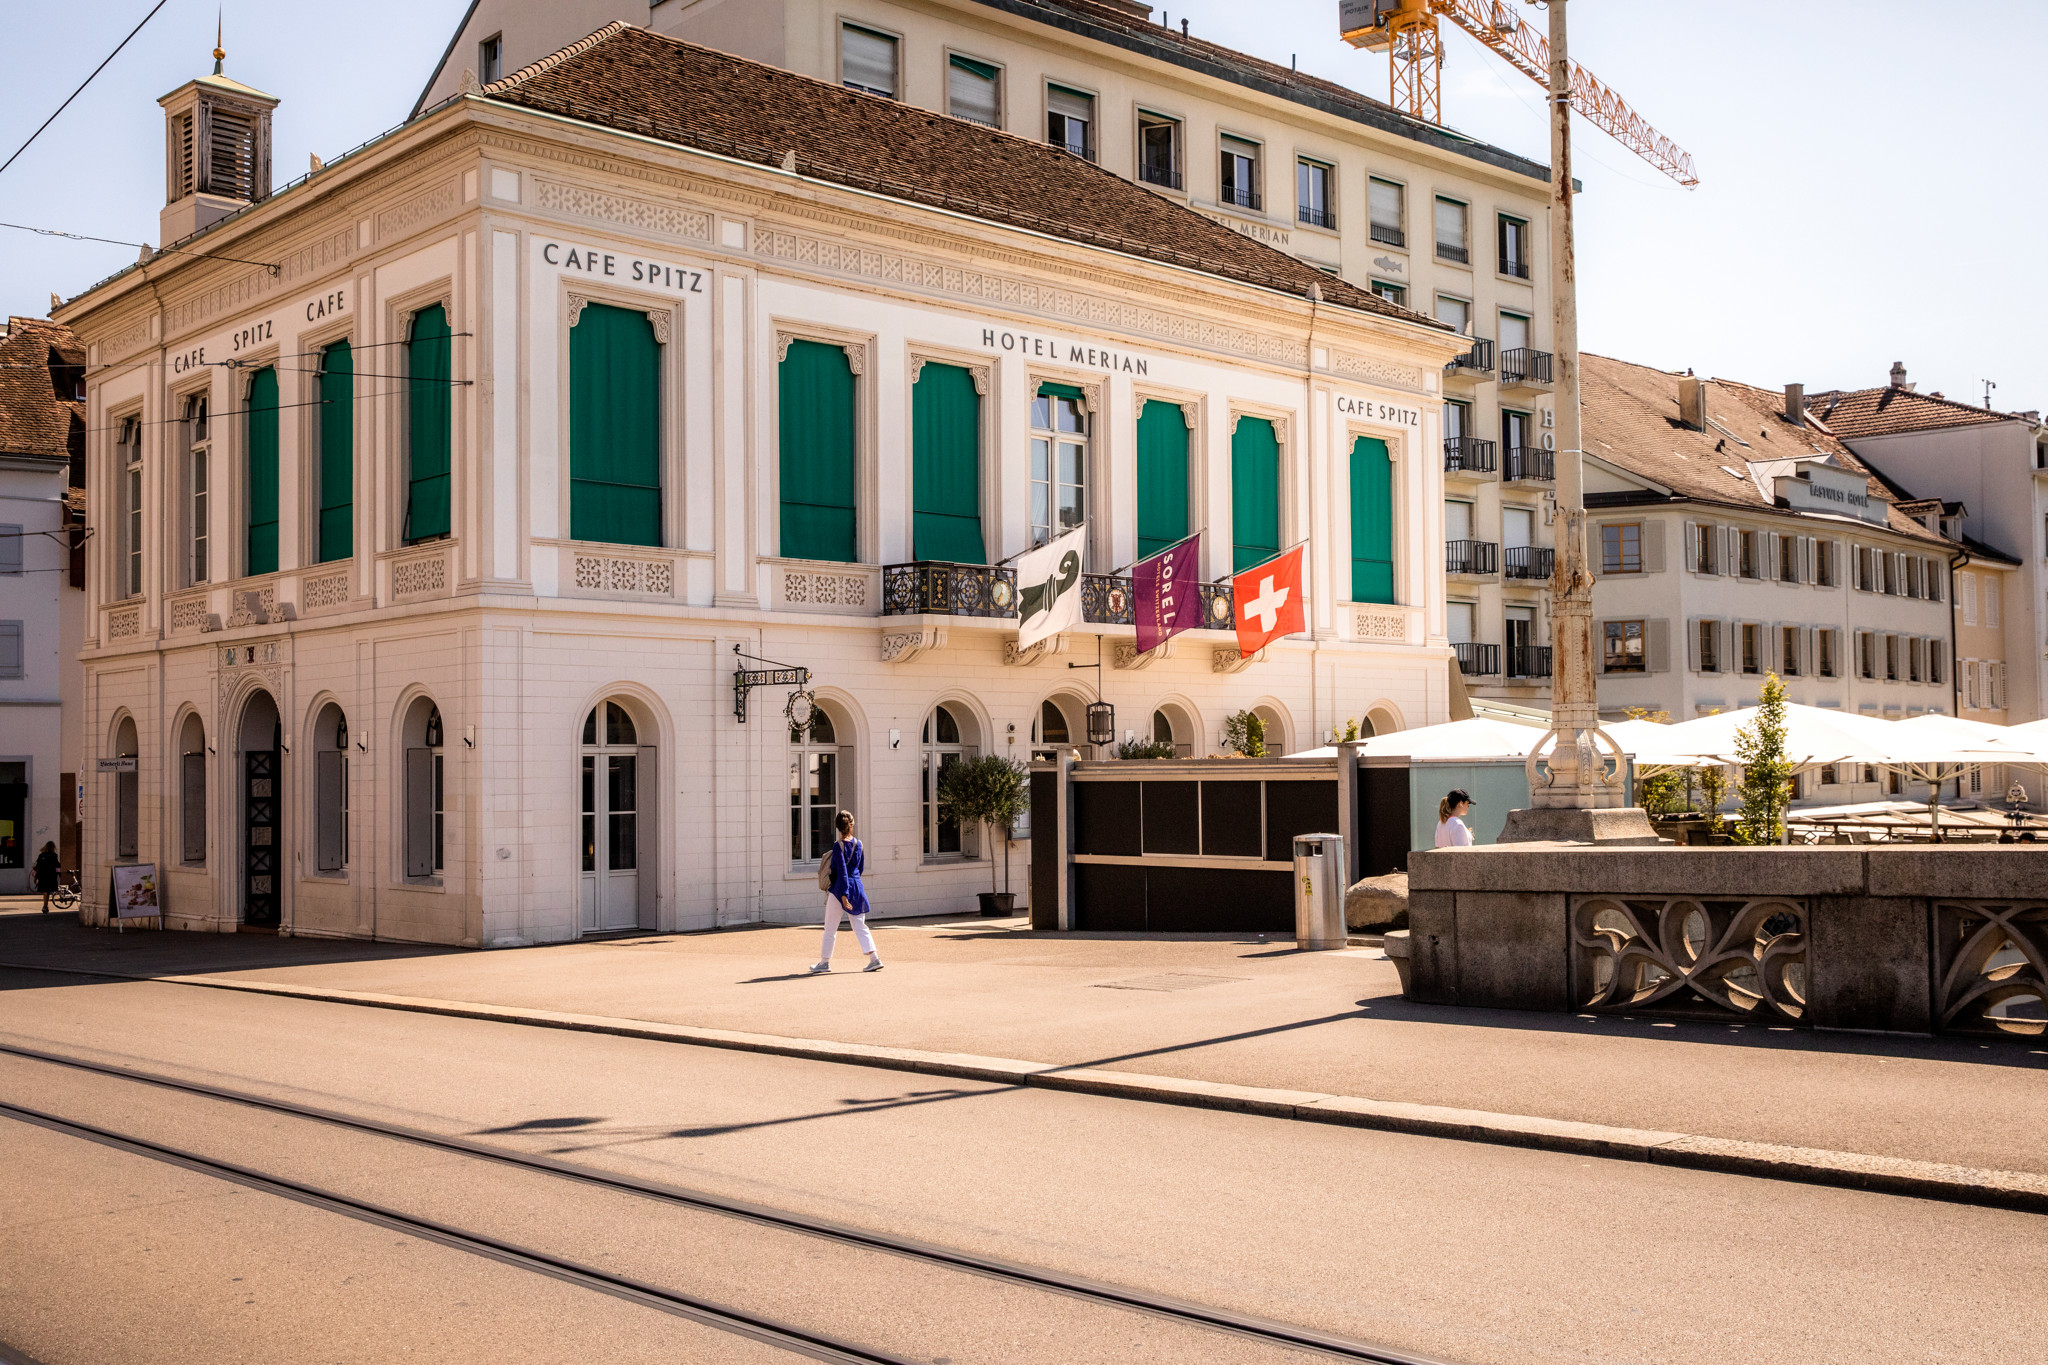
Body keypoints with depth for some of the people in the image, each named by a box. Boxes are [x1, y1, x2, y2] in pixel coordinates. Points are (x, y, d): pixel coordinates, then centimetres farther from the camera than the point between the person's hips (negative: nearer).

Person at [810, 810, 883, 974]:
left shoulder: (839, 845, -14)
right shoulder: (858, 844, 5)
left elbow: (841, 871, -18)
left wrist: (844, 894, -20)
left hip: (839, 888, -6)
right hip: (857, 887, 6)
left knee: (830, 928, 7)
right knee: (860, 926, 7)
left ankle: (825, 962, 15)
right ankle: (874, 958, -3)